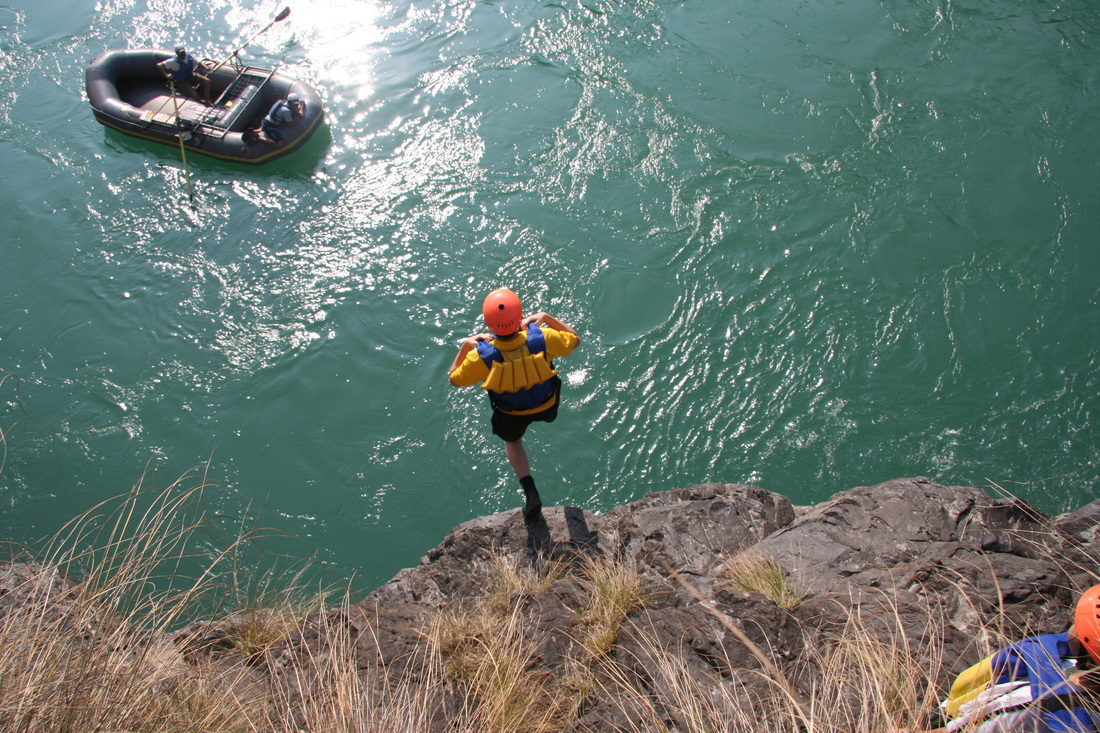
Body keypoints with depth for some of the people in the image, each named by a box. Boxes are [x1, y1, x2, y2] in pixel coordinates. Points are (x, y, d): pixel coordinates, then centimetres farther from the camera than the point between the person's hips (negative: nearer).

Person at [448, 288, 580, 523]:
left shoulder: (481, 356, -38)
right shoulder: (542, 338, -38)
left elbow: (455, 379, -16)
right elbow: (575, 340, -14)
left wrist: (465, 346, -10)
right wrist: (546, 317, -10)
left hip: (511, 413, 0)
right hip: (546, 405, 1)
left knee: (512, 441, 32)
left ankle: (530, 492, 25)